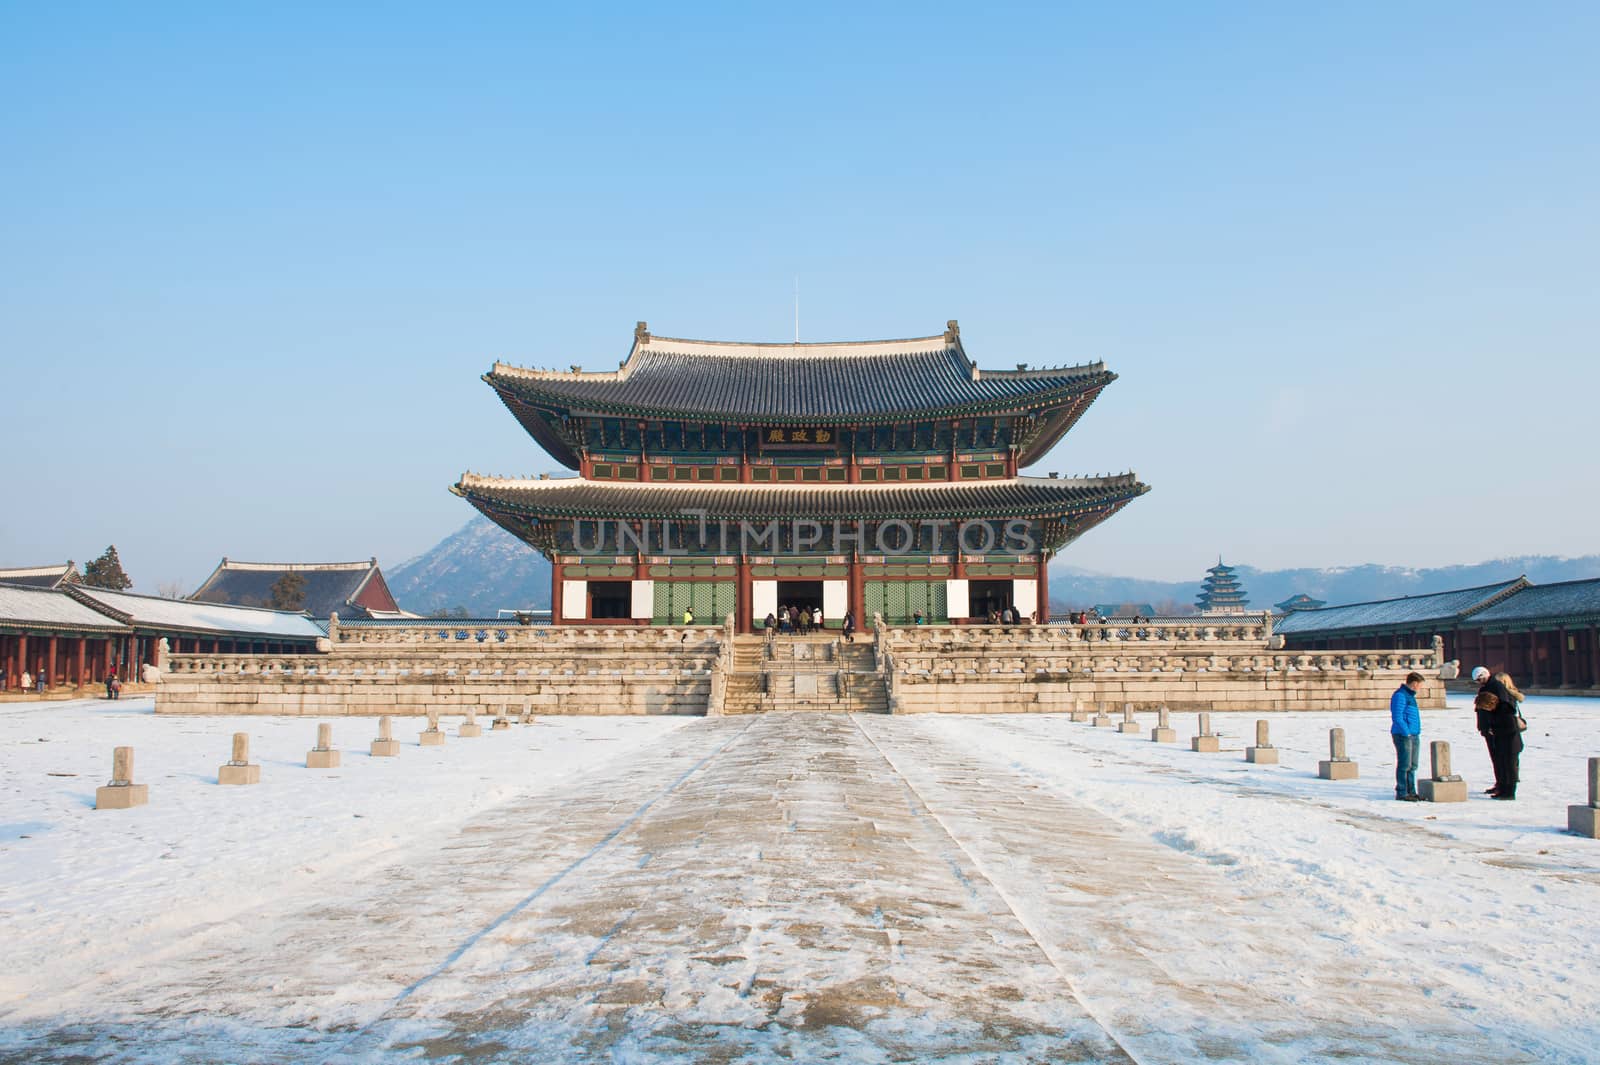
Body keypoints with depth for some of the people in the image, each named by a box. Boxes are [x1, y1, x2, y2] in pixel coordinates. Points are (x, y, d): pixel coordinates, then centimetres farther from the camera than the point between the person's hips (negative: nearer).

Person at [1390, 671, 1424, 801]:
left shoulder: (1410, 695, 18)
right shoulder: (1400, 695, -13)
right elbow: (1397, 717, -18)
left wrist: (1417, 732, 16)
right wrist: (1406, 733, -20)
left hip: (1414, 736, 10)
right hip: (1403, 736, -10)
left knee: (1412, 766, 13)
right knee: (1404, 765, -6)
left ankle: (1411, 791, 19)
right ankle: (1401, 793, -2)